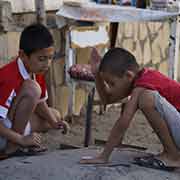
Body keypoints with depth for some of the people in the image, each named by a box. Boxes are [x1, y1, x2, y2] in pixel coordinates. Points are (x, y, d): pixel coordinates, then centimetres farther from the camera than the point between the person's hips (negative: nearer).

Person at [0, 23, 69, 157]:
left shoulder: (37, 71, -1)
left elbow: (40, 103, 11)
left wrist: (54, 123, -5)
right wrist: (21, 139, -30)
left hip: (11, 122, 9)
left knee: (55, 115, 16)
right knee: (32, 88, -25)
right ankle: (12, 147, -17)